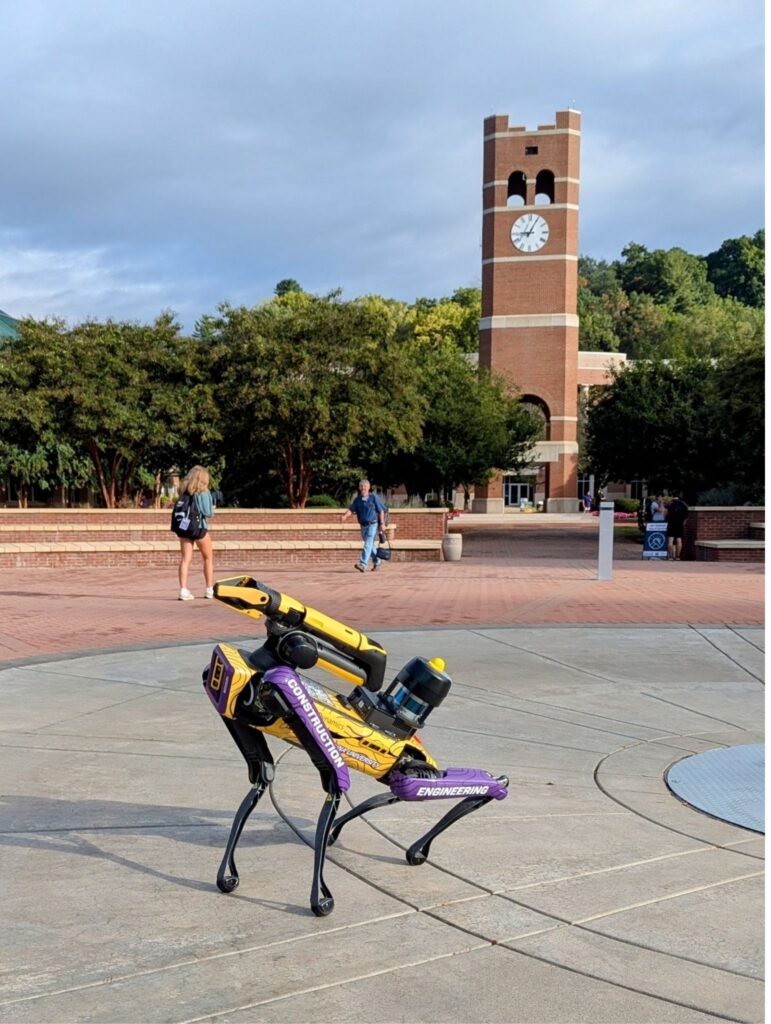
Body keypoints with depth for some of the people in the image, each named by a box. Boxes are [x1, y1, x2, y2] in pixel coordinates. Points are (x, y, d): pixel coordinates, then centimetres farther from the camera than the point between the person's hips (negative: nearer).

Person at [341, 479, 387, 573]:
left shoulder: (374, 497, -6)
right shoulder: (357, 499, 6)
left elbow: (381, 510, -4)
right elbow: (351, 509, -2)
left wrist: (382, 524, -8)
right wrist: (345, 515, -23)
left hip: (373, 524, -5)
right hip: (363, 525, 5)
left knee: (368, 544, -16)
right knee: (370, 545, 17)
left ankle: (363, 565, -26)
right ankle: (377, 563, 34)